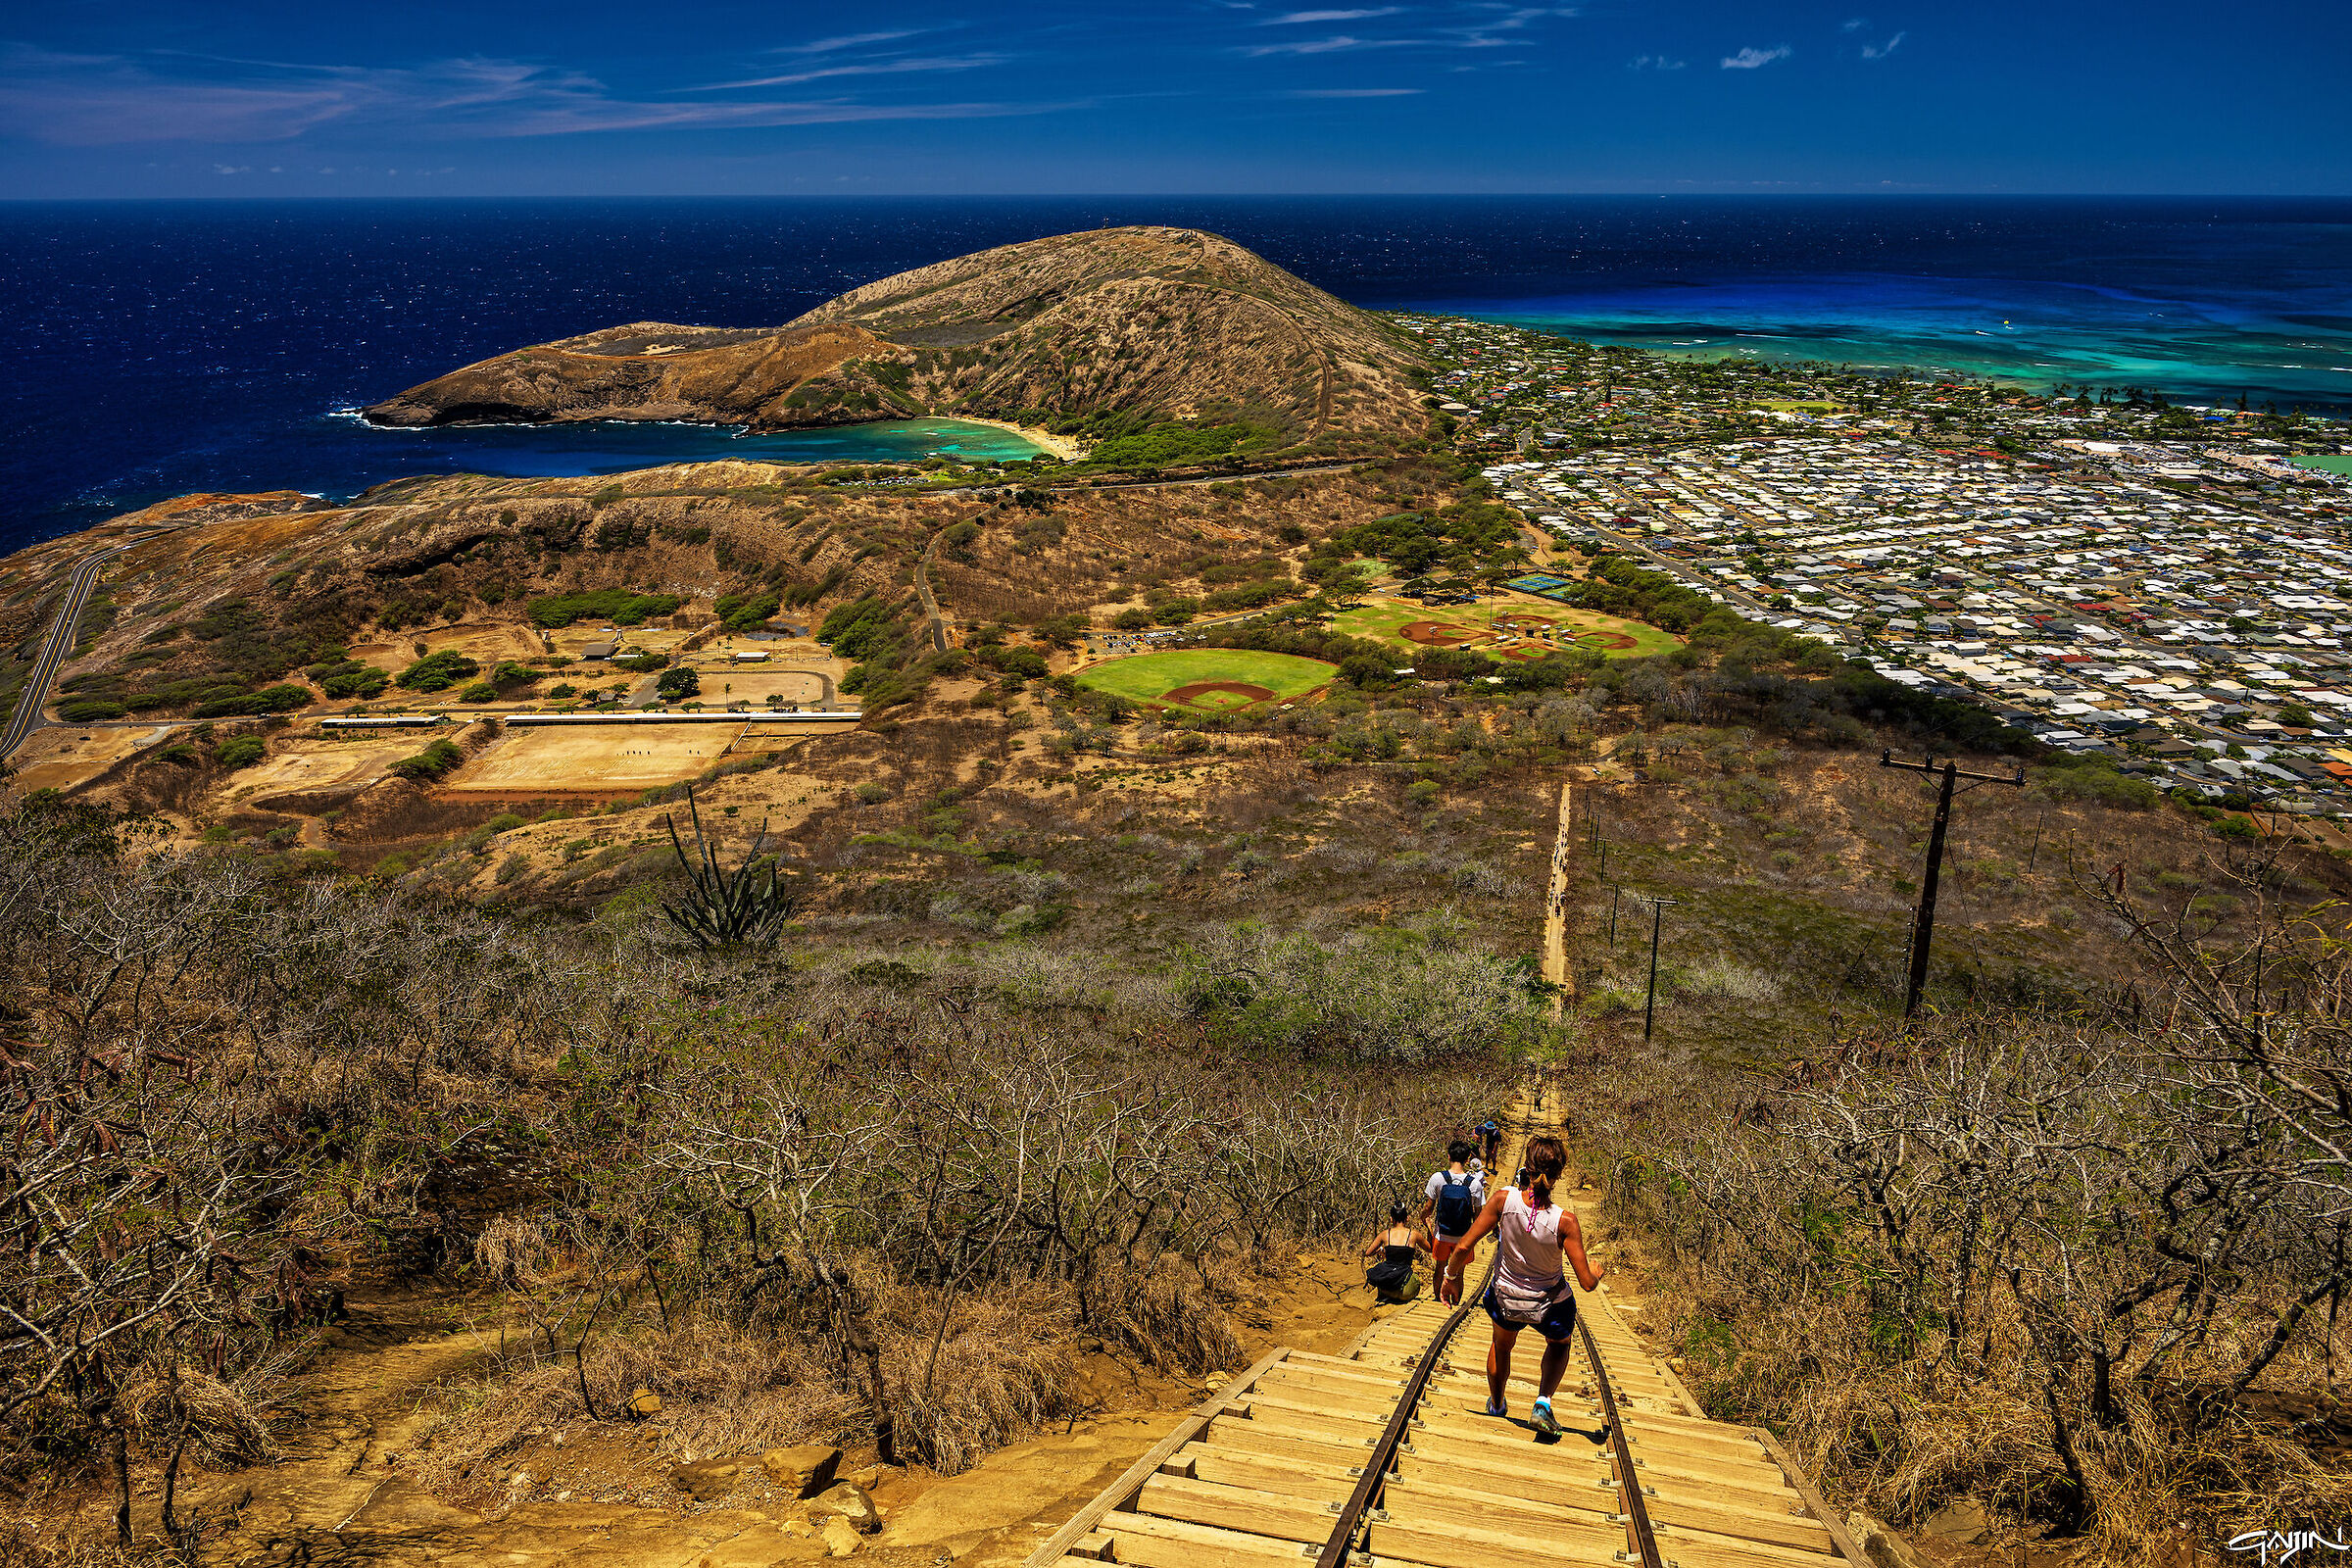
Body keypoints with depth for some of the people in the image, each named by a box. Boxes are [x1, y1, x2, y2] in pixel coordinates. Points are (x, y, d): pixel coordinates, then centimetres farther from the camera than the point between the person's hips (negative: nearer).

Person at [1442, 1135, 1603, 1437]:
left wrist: (1453, 1275, 0)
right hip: (1549, 1305, -1)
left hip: (1506, 1299, 1)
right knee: (1559, 1342, 35)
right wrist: (1596, 1273, 3)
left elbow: (1464, 1247, -20)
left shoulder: (1504, 1199, -26)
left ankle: (1496, 1406, 54)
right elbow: (1587, 1283, -22)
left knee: (1502, 1344, 35)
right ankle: (1543, 1401, 15)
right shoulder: (1564, 1221, -28)